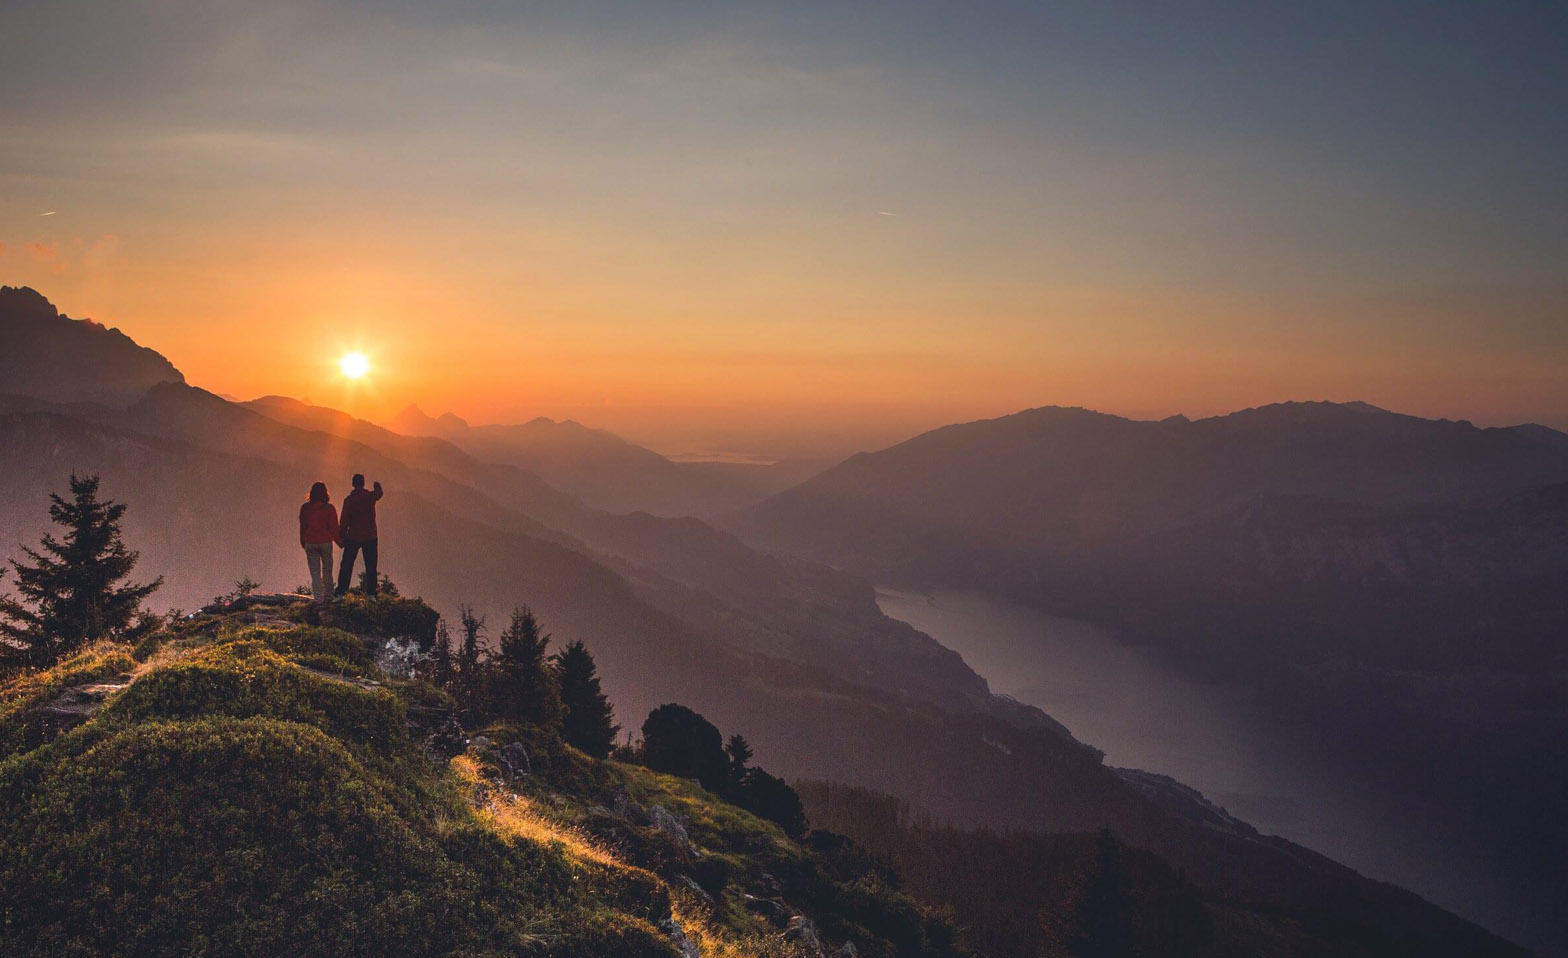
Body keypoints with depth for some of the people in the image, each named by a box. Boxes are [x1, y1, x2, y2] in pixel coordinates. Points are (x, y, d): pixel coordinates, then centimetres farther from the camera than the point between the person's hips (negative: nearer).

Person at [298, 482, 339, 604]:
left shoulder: (305, 508, -2)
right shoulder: (329, 508, -10)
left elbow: (302, 526, 7)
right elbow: (334, 527, -6)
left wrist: (303, 542, 19)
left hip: (310, 543, 1)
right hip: (326, 542, -1)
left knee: (315, 572, 5)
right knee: (327, 571, 16)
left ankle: (318, 598, -2)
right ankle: (328, 596, 20)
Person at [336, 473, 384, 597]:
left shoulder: (348, 500, -10)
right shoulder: (371, 496, -3)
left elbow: (344, 521, -10)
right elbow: (379, 494, 23)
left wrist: (342, 537, 0)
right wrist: (378, 486, 46)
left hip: (353, 537, -2)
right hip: (370, 537, 2)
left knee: (346, 566, 7)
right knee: (371, 566, 8)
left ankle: (340, 593, 6)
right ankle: (371, 594, 7)